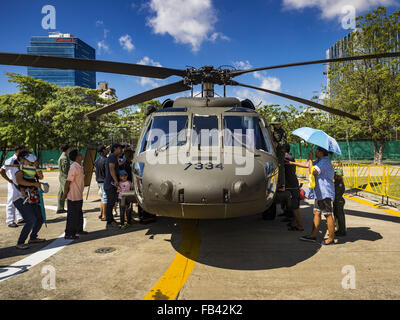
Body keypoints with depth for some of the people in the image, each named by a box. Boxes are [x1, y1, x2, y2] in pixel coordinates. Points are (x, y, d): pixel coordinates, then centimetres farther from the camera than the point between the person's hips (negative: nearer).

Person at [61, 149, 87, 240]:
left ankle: (79, 230, 34)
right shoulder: (74, 167, -20)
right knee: (72, 215, -1)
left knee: (79, 214, 20)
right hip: (73, 196, -9)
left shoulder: (80, 166, 9)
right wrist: (64, 194, -19)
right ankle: (69, 234, 8)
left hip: (79, 196, 9)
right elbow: (68, 181, -20)